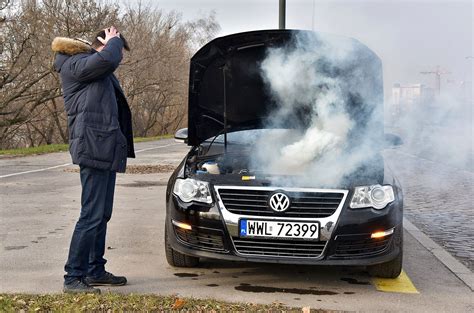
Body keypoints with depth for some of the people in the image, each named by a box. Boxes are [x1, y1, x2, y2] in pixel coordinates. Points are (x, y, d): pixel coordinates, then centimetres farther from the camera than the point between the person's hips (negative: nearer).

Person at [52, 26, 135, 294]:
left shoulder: (98, 70, 23)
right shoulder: (75, 65, -9)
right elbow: (108, 59, -24)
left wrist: (113, 44, 12)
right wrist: (114, 41, -6)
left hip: (105, 150, 11)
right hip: (93, 148, -11)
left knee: (102, 215, 14)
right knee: (92, 216, -10)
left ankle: (95, 271, 23)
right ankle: (74, 277, -4)